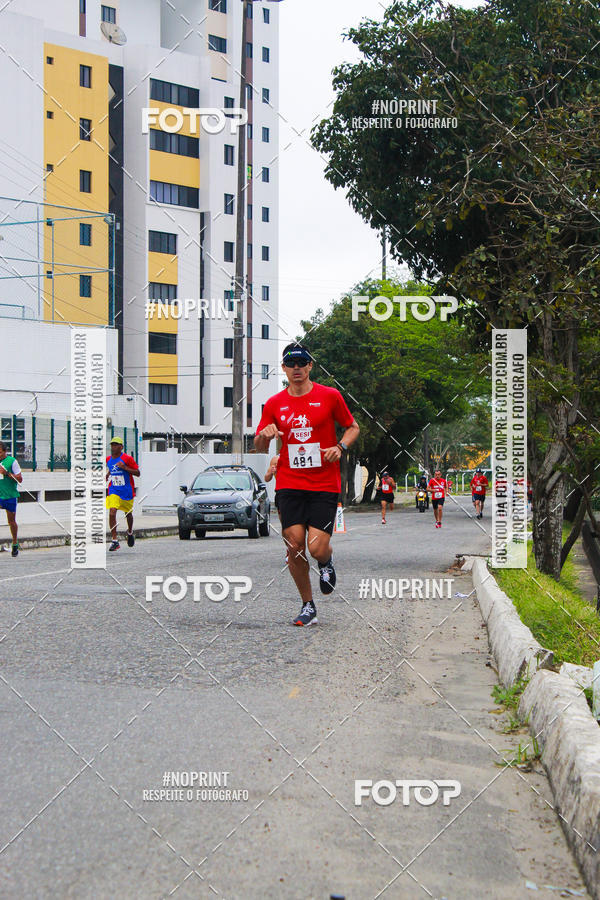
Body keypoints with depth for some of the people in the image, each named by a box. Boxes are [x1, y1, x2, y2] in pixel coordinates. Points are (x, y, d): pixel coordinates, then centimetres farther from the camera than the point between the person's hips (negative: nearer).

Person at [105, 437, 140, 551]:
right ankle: (114, 541, -14)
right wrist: (108, 474, 8)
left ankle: (130, 532, 47)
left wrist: (125, 467, -22)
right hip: (113, 491, 2)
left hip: (127, 491, -2)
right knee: (112, 513, -17)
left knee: (128, 514, 16)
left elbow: (137, 473, -10)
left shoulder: (127, 459, -11)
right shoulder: (108, 459, 4)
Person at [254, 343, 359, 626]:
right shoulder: (274, 404, 7)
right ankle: (308, 606, 14)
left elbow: (353, 427, 13)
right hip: (289, 484, 2)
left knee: (317, 548, -12)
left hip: (324, 485, -2)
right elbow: (259, 447, 12)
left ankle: (326, 562, 27)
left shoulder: (329, 396, 1)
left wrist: (340, 447, -7)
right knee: (294, 546, -5)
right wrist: (265, 435, -12)